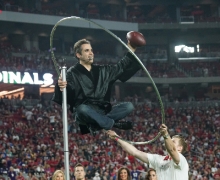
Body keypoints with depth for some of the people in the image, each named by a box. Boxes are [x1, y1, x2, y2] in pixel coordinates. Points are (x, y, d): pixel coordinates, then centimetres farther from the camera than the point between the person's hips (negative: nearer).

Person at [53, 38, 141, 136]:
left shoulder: (102, 70, 15)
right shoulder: (73, 73, -5)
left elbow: (121, 67, 28)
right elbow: (66, 96, -21)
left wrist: (131, 52, 19)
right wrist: (61, 87, -44)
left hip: (103, 112, 5)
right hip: (85, 113, -5)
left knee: (129, 106, -13)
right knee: (82, 108, -41)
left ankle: (95, 125, -22)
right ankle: (114, 124, -21)